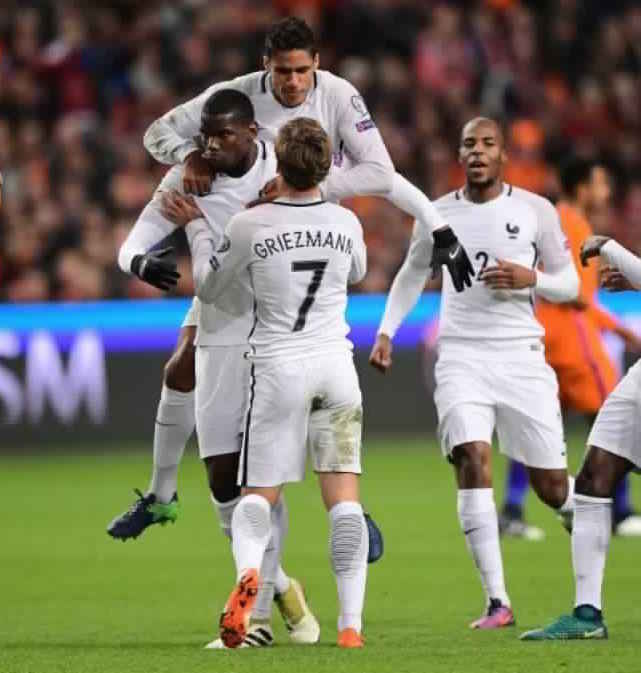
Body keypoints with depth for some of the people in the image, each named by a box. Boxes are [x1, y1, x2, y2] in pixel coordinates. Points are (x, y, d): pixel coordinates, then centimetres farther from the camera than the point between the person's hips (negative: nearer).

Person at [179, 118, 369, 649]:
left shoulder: (250, 226, -10)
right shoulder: (346, 223, -1)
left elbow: (210, 289, 6)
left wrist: (196, 227, 19)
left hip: (278, 367, -2)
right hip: (335, 364, 2)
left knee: (259, 494, 7)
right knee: (344, 496, 3)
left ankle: (247, 572, -25)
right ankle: (351, 623, -4)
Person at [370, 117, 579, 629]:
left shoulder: (535, 210, 1)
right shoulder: (437, 214, 7)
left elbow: (569, 283, 7)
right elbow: (412, 275, 23)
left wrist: (530, 279, -13)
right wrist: (386, 332, 13)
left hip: (521, 356, 0)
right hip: (462, 356, 1)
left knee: (551, 485, 1)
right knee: (472, 458, -21)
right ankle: (497, 602, -21)